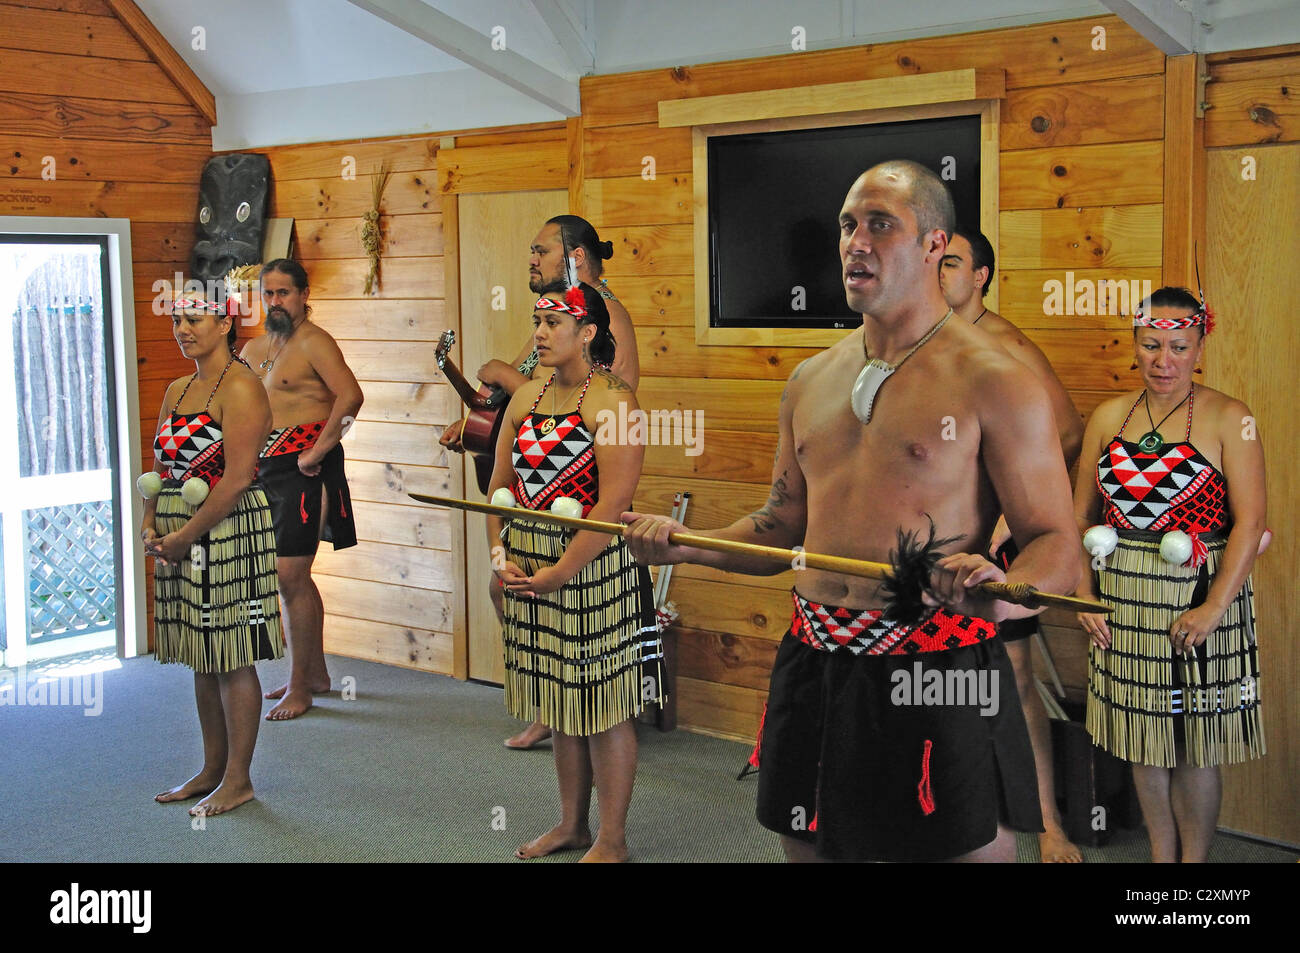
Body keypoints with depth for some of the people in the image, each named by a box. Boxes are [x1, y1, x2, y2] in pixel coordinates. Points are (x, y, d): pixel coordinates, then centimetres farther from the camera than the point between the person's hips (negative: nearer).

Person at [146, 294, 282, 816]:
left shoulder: (240, 387, -12)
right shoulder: (177, 390, 15)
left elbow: (237, 478, -18)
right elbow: (161, 467, 18)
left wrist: (185, 536, -16)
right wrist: (151, 527, 2)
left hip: (228, 533, -8)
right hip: (181, 540, 9)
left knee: (231, 660, -1)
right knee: (203, 660, 15)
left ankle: (238, 779, 10)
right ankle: (212, 769, 27)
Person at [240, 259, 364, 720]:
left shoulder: (314, 342, -10)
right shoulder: (255, 348, 16)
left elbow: (350, 395, -24)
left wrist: (317, 452, -21)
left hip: (303, 467, -9)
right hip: (265, 468, 9)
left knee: (290, 576, -10)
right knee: (294, 576, 15)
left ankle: (299, 688, -1)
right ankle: (315, 672, 27)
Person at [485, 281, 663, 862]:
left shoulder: (612, 401, -13)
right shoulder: (526, 398, 10)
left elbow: (614, 502, -19)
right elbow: (500, 484, 13)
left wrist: (558, 573, -19)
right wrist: (499, 553, -1)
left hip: (592, 569, -7)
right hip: (529, 569, 7)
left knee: (603, 708, 2)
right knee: (559, 703, 17)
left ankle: (612, 840, 16)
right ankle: (571, 825, 32)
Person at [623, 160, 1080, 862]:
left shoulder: (995, 382, -7)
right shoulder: (810, 381, 12)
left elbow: (1056, 547, -8)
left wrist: (1001, 589, -29)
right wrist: (686, 543, 6)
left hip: (933, 672, -5)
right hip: (813, 668, 6)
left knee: (970, 849, 3)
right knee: (806, 845, 17)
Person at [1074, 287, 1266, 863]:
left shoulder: (1228, 419, -5)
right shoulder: (1109, 418, 7)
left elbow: (1250, 519, -12)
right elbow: (1082, 514, 11)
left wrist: (1215, 606, -20)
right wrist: (1084, 595, 2)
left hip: (1200, 599, -4)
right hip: (1123, 600, 4)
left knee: (1193, 744, 3)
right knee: (1142, 736, 12)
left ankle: (1193, 860, 20)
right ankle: (1161, 856, 27)